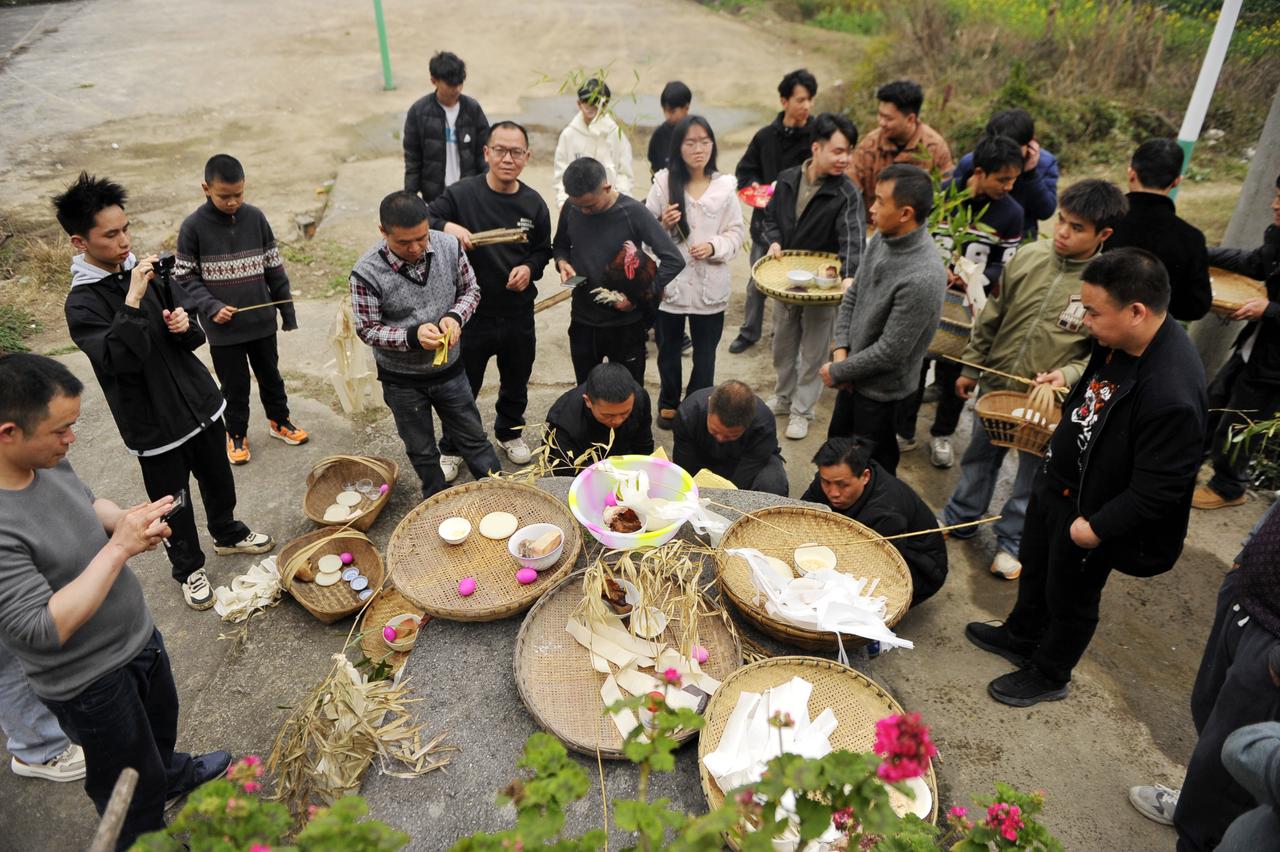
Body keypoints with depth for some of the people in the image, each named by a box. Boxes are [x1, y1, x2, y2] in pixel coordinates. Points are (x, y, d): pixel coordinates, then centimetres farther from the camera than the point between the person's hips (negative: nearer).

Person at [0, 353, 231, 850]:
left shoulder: (47, 460, -11)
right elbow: (43, 630, -34)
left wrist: (124, 519, -11)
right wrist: (119, 547, -34)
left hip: (138, 635, 8)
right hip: (90, 681, -8)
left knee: (160, 722, 35)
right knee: (132, 788, 18)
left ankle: (170, 773, 64)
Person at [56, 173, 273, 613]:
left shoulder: (150, 272, 0)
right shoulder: (82, 304, -16)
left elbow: (195, 337, 8)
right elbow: (120, 360, -30)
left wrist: (185, 325, -15)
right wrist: (133, 302, -35)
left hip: (200, 401, 5)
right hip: (153, 423, -5)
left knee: (218, 480, 23)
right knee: (173, 505, 12)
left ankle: (228, 533, 49)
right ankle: (189, 568, 35)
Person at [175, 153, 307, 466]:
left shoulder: (255, 217, -4)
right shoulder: (193, 226, -11)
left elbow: (274, 266, 3)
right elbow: (185, 277, -5)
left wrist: (287, 308, 6)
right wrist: (211, 307, -19)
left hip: (262, 321, 2)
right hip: (223, 327, -2)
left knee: (270, 375, 19)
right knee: (234, 385, 11)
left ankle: (279, 420, 40)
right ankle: (236, 435, 32)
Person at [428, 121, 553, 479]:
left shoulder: (534, 204, -1)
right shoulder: (462, 194, -12)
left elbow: (543, 250, 11)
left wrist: (530, 268, -10)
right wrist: (447, 227, -31)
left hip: (519, 315, 3)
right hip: (472, 313, -3)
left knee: (516, 382, 22)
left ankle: (510, 431, 50)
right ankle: (450, 449, 33)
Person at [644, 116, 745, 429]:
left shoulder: (725, 186, -3)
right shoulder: (664, 182, -4)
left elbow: (736, 232, 2)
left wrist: (714, 246, -16)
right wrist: (661, 225, -20)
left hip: (710, 284, 0)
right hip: (670, 282, 0)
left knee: (705, 353, 11)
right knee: (668, 349, 16)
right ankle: (669, 403, 37)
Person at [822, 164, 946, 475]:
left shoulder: (922, 278, -32)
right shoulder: (882, 238, -7)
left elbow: (889, 352, -26)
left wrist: (837, 372, -14)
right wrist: (841, 350, -5)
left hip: (881, 392, -8)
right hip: (855, 378, 8)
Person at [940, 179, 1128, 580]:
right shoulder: (1030, 255, -9)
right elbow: (991, 317, 2)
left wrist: (1069, 374, -27)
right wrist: (971, 366, 8)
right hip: (996, 384, 3)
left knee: (1034, 474, 15)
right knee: (980, 457, 22)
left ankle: (1011, 541, 36)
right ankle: (960, 518, 44)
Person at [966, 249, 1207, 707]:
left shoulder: (1173, 394, -37)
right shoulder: (1119, 341, -11)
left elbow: (1158, 491, -28)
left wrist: (1096, 527, -21)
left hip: (1088, 512, -8)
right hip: (1056, 481, 8)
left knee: (1070, 599, 17)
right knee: (1034, 567, 29)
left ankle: (1048, 674, 44)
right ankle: (1020, 636, 56)